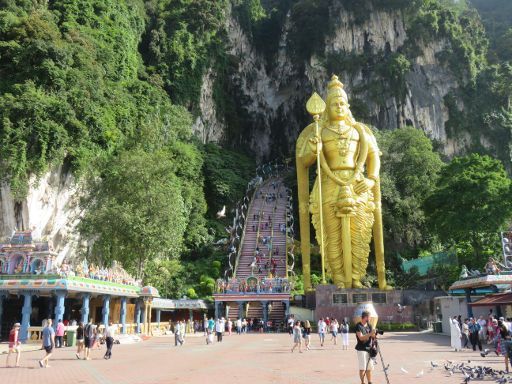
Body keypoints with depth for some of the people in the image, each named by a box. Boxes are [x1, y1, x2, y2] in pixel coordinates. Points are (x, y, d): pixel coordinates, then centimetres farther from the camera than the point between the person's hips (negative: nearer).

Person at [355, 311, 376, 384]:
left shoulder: (369, 325, 10)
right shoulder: (358, 326, -9)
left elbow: (372, 337, 10)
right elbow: (361, 338, -18)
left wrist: (374, 335, -12)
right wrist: (370, 334, -27)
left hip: (369, 348, 6)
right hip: (361, 349, -6)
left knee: (369, 368, 7)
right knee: (363, 368, -7)